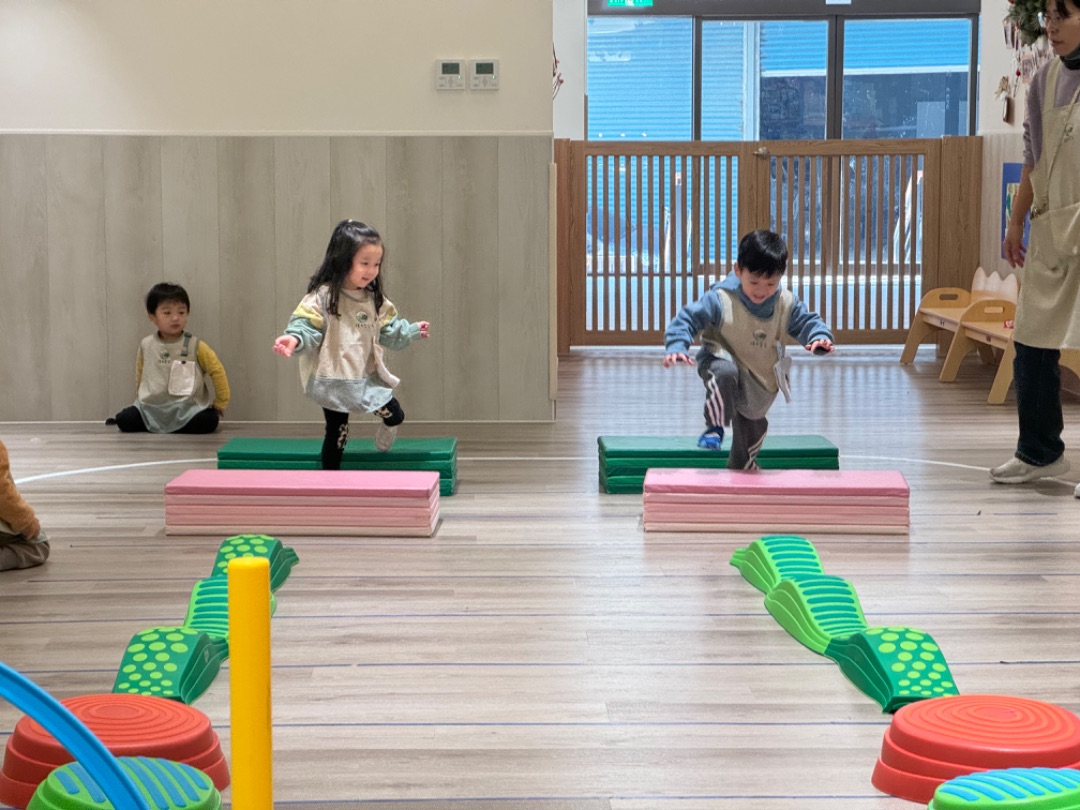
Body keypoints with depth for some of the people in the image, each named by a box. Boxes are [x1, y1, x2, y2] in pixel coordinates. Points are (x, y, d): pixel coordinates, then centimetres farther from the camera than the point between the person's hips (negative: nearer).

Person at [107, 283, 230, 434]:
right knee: (124, 420, -20)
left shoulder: (195, 346, -5)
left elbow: (217, 371, 0)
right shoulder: (146, 346, 3)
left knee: (208, 421, -30)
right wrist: (141, 400, 20)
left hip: (187, 409, -2)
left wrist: (220, 405, 2)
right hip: (151, 408, 2)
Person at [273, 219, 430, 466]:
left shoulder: (374, 300, 3)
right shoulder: (322, 297, -17)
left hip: (368, 377, 6)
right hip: (334, 381, -5)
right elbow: (306, 328, -22)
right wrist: (295, 339, -41)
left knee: (395, 416, 9)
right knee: (337, 432, 3)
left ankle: (382, 438, 45)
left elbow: (387, 331, 14)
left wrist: (412, 332, 11)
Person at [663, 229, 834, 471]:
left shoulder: (786, 303, -12)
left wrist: (820, 337, -23)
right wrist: (676, 347, -37)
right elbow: (688, 318, -21)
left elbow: (806, 321, 0)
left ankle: (740, 468, 54)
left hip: (762, 382, 5)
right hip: (723, 360, -5)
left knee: (752, 426, 24)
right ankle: (715, 427, -25)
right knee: (725, 372, -43)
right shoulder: (721, 299, -24)